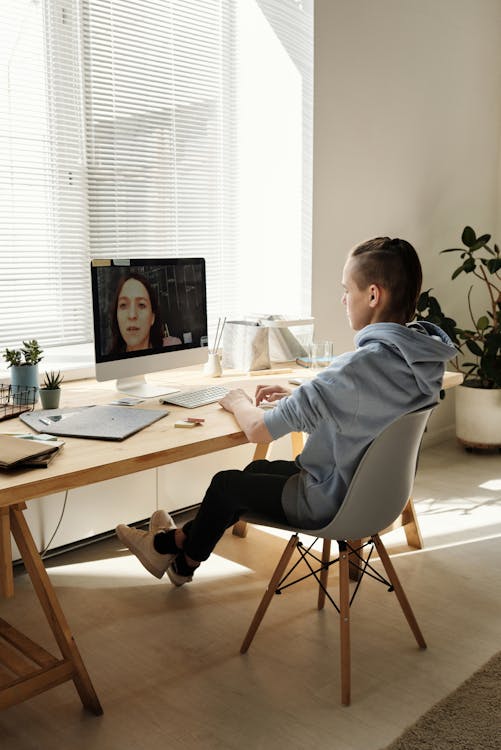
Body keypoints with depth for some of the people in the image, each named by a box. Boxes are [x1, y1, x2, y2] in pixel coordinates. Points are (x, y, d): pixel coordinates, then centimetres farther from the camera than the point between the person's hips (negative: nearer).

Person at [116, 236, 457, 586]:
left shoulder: (359, 366, -34)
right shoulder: (426, 354, -7)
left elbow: (258, 430, -29)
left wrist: (239, 401, -6)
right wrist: (297, 395, 5)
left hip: (333, 503, -8)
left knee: (226, 483, 15)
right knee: (257, 470, 25)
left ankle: (184, 561, 44)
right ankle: (174, 541, 41)